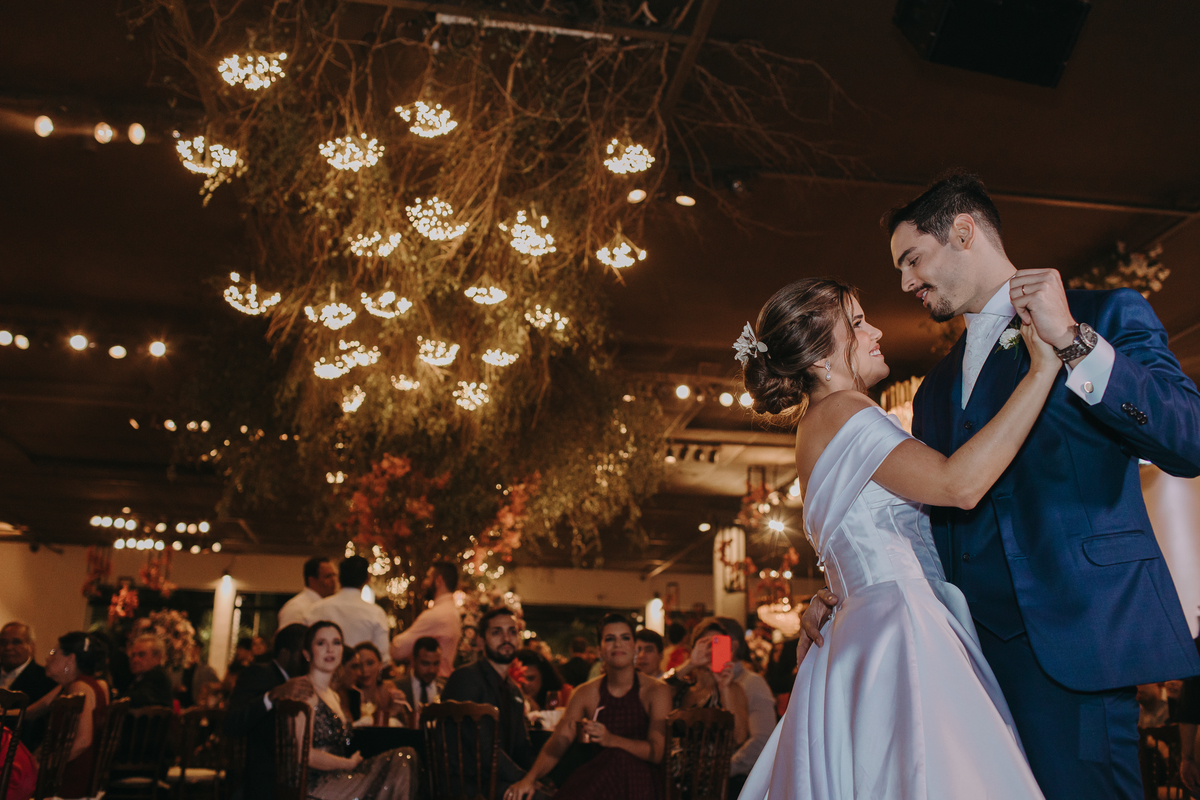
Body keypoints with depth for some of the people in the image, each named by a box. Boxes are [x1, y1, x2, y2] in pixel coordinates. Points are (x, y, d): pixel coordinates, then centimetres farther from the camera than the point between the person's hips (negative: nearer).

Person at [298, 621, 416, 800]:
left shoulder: (334, 696, 22)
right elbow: (305, 755, -16)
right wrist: (349, 764, -4)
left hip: (336, 776, 8)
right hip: (314, 785, -8)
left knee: (405, 756, -14)